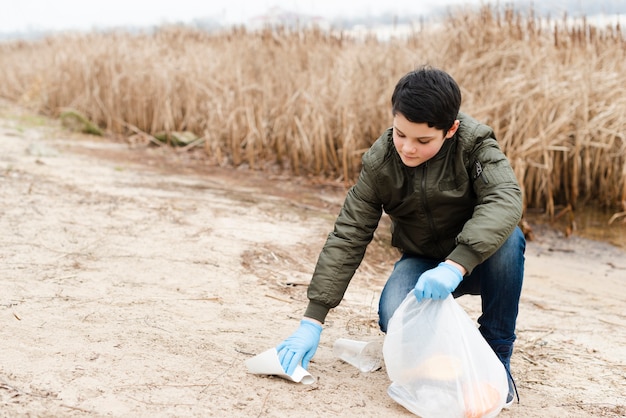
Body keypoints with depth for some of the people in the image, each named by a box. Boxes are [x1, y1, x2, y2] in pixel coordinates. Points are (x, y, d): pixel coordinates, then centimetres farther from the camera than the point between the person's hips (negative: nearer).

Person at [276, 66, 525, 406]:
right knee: (393, 316, -31)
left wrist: (455, 265, -52)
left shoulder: (474, 143, -21)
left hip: (474, 260, 0)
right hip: (422, 260, 1)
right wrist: (312, 320, -22)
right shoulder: (379, 163, -16)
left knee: (509, 238, -35)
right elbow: (348, 237, -17)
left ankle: (497, 354, -15)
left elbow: (504, 199, -37)